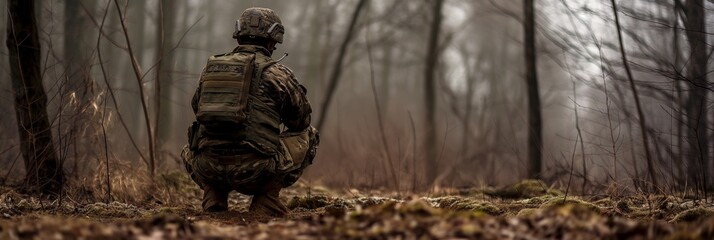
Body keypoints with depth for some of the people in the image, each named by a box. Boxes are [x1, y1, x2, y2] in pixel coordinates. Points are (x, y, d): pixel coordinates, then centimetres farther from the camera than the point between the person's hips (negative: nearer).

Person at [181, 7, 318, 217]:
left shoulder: (210, 69, 14)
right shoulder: (276, 73, 2)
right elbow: (302, 119, 15)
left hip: (208, 169, 4)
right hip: (255, 171, -4)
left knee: (190, 151, 39)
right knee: (308, 136, 20)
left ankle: (214, 199, 15)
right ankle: (266, 203, 12)